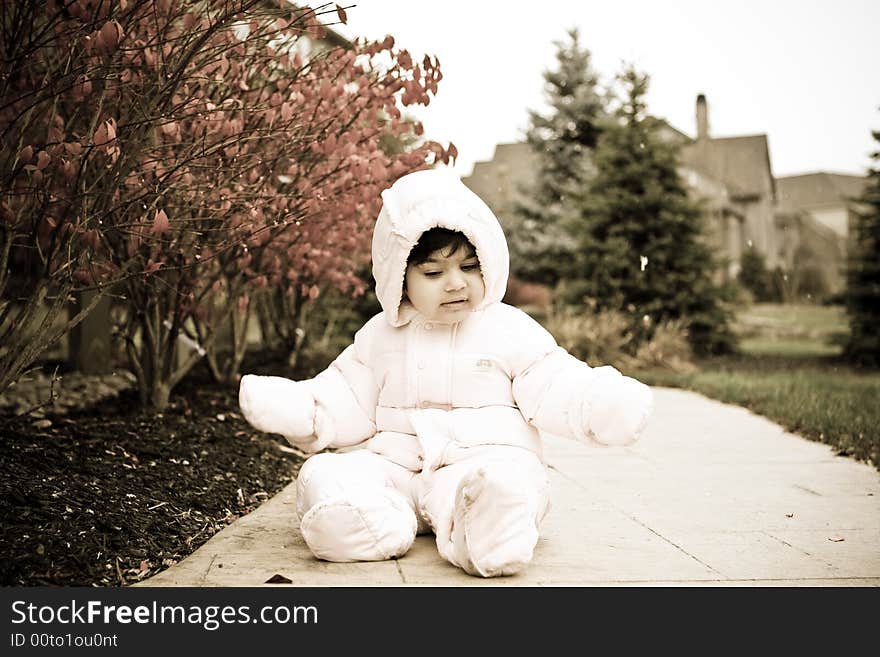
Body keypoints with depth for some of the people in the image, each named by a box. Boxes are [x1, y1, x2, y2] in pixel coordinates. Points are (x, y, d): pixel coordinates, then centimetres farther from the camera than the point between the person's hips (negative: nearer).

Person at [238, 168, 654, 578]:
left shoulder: (510, 331, 4)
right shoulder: (379, 337, 12)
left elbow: (557, 389, -1)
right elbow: (344, 402, 14)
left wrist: (607, 405, -20)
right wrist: (290, 408, -3)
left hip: (486, 457, -3)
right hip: (394, 464, 4)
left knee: (499, 482, -38)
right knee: (325, 478, -22)